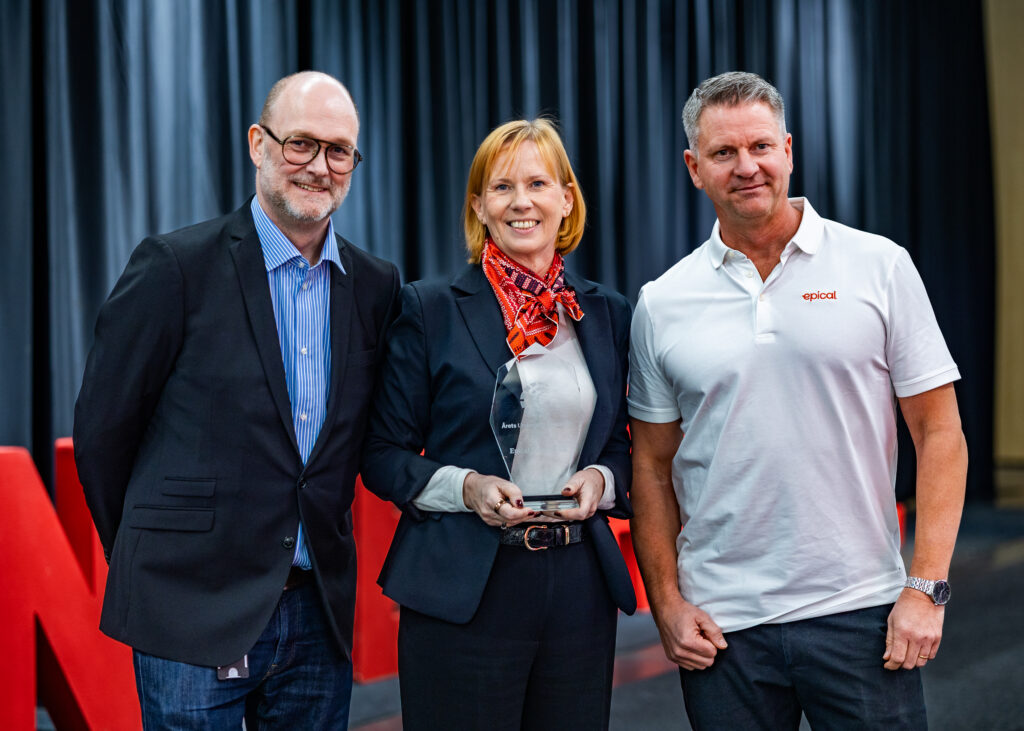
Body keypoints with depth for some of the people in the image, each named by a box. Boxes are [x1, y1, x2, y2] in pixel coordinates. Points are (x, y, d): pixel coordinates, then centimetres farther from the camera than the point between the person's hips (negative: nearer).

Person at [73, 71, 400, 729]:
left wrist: (321, 545, 13)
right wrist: (153, 559, 6)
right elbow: (103, 428, -3)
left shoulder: (376, 286, 7)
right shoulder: (177, 266, -8)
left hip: (320, 616, 5)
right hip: (196, 612, -4)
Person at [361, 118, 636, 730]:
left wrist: (600, 480, -5)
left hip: (580, 587, 4)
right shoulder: (429, 309, -1)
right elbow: (384, 456, 0)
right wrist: (466, 487, -16)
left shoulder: (609, 314, 10)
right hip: (462, 593, -3)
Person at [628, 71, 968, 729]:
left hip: (861, 610, -1)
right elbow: (653, 465, 9)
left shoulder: (880, 267, 0)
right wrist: (667, 603, 1)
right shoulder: (662, 305, 4)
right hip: (722, 625, 1)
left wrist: (926, 588, -7)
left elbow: (939, 433, 0)